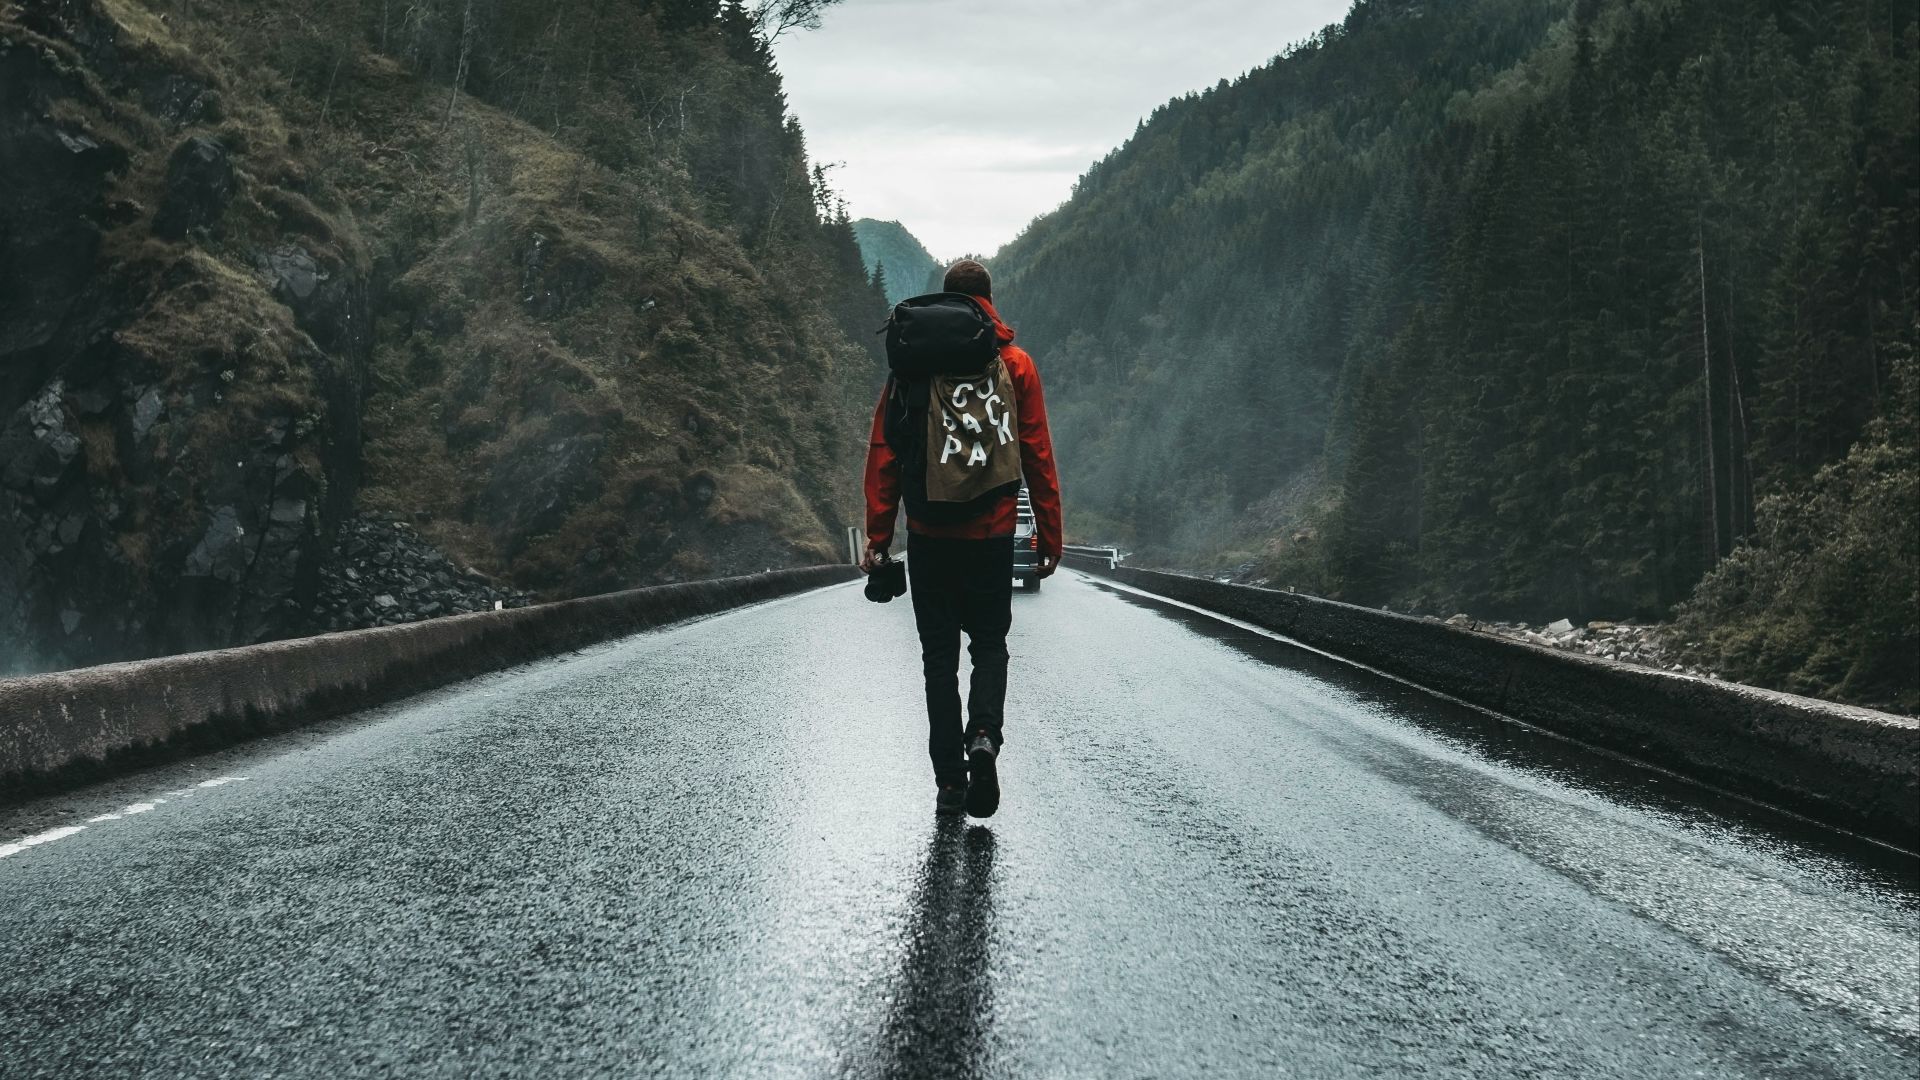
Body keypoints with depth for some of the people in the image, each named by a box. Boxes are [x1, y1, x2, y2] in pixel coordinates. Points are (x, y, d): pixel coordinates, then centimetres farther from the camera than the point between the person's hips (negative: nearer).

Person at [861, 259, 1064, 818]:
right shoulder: (1014, 363, 1)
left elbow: (885, 452, -1)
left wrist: (878, 534, 2)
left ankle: (950, 780, 6)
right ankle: (984, 736, -12)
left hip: (929, 535, 0)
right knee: (990, 644, 15)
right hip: (992, 534, 0)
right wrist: (1049, 536, 6)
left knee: (939, 653, 8)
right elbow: (1038, 457, 0)